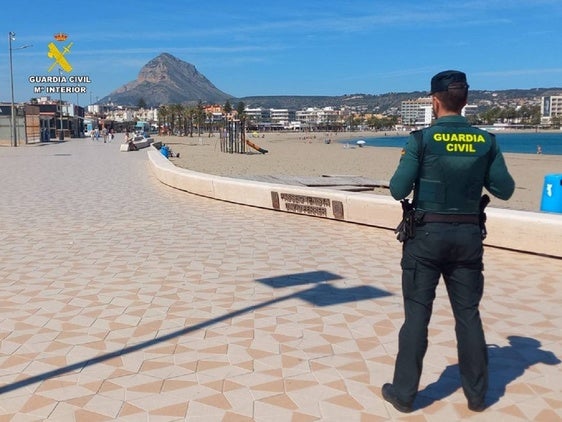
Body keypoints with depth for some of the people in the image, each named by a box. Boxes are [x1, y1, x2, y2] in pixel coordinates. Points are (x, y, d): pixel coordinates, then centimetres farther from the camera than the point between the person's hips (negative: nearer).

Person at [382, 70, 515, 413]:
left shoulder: (422, 140, -11)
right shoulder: (486, 141, -1)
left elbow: (398, 191, -11)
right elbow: (505, 190, 4)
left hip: (428, 234, -3)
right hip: (468, 236, 3)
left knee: (417, 314, 6)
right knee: (469, 314, 13)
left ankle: (404, 392, 14)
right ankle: (477, 394, 24)